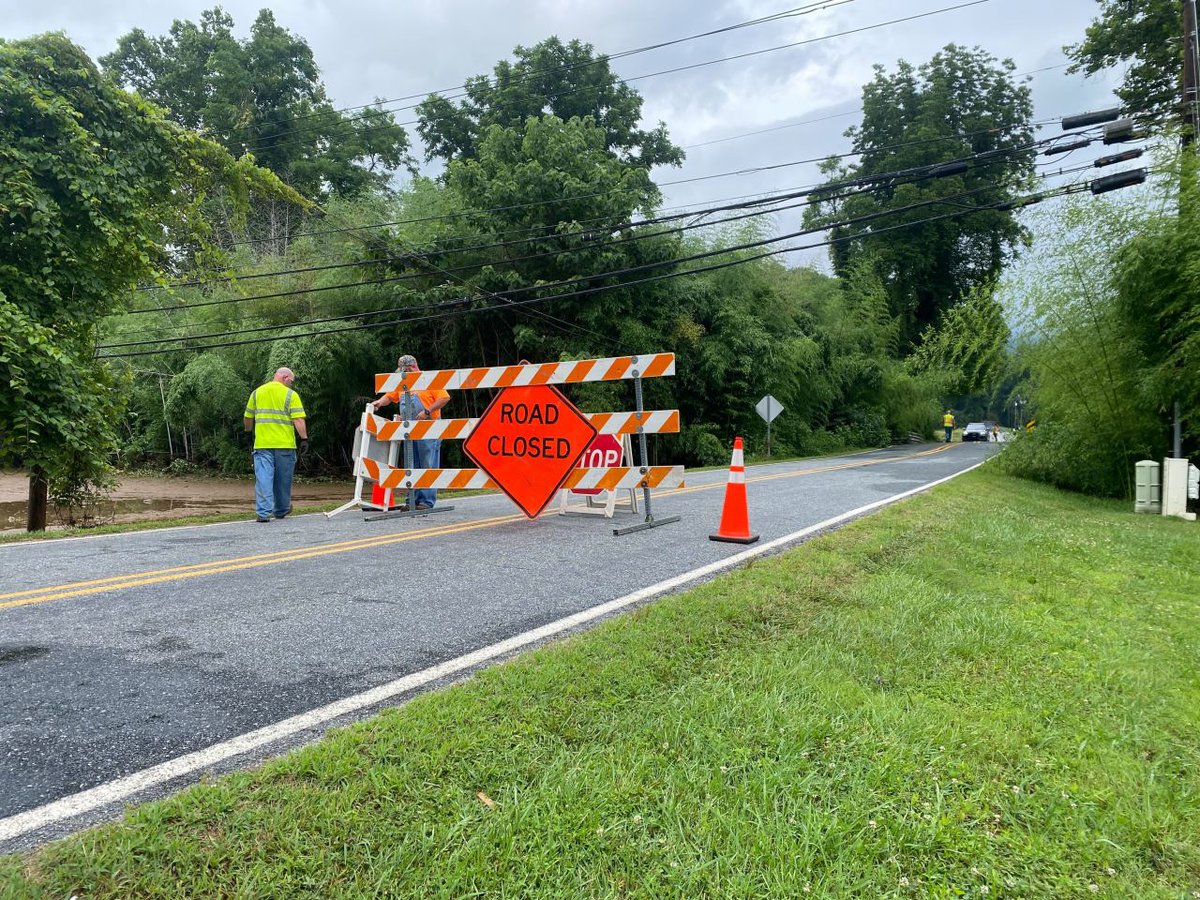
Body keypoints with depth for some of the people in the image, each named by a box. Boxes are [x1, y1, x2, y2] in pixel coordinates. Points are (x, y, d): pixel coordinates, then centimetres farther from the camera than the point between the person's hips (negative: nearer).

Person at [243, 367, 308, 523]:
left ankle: (263, 513, -11)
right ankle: (281, 510, 26)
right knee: (283, 479, 12)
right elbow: (299, 420, -12)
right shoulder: (290, 395, -3)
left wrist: (249, 431, 35)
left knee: (263, 478, -1)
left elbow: (247, 418, 16)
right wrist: (304, 438, -9)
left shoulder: (257, 393, 10)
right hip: (285, 444, -2)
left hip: (262, 444, 2)